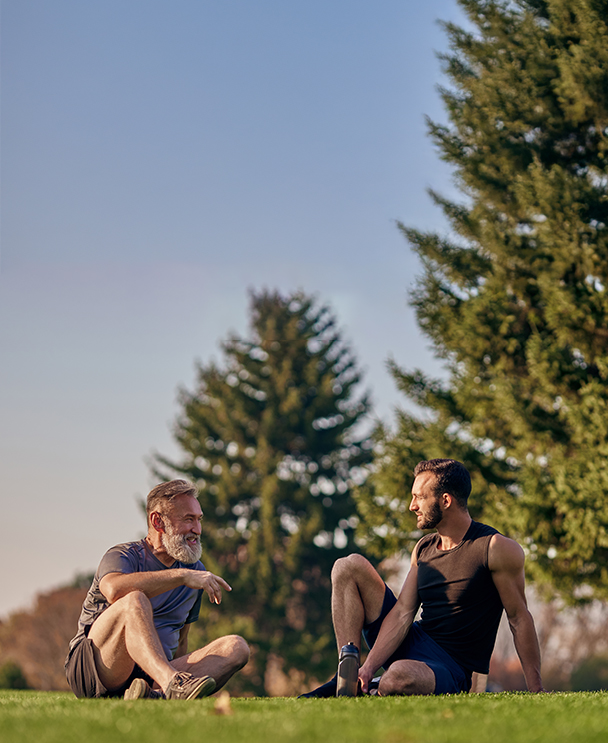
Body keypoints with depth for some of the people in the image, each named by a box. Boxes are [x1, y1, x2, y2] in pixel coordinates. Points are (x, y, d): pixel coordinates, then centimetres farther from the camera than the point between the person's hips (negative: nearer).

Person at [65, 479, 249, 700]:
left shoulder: (196, 570, 18)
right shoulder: (123, 556, -3)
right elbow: (114, 590, -30)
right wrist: (182, 576, -27)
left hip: (152, 677, 6)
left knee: (236, 647, -15)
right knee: (134, 600, -32)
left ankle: (157, 696, -41)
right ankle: (172, 683, -55)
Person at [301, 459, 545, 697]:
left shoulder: (497, 549, -12)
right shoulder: (423, 549, 8)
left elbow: (520, 618, -11)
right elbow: (402, 612, -1)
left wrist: (535, 689, -14)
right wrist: (369, 667, -15)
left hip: (450, 669, -7)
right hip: (411, 644, 7)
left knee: (400, 677, -44)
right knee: (350, 566, 0)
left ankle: (375, 691, -5)